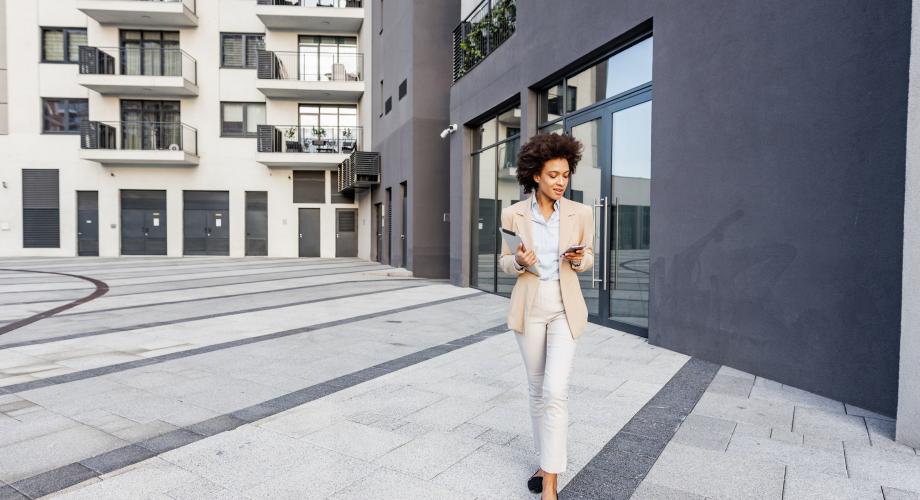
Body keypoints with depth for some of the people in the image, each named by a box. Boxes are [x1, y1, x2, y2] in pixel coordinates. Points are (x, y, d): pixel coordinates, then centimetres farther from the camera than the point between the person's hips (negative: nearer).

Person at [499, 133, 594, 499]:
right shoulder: (513, 214, -5)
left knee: (556, 391, -11)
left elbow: (587, 259, 7)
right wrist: (520, 261, -22)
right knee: (537, 388, 12)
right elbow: (506, 263, 2)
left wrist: (577, 259, -18)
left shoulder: (581, 213, -5)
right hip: (529, 307, 1)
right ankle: (547, 458, 34)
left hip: (565, 308, -1)